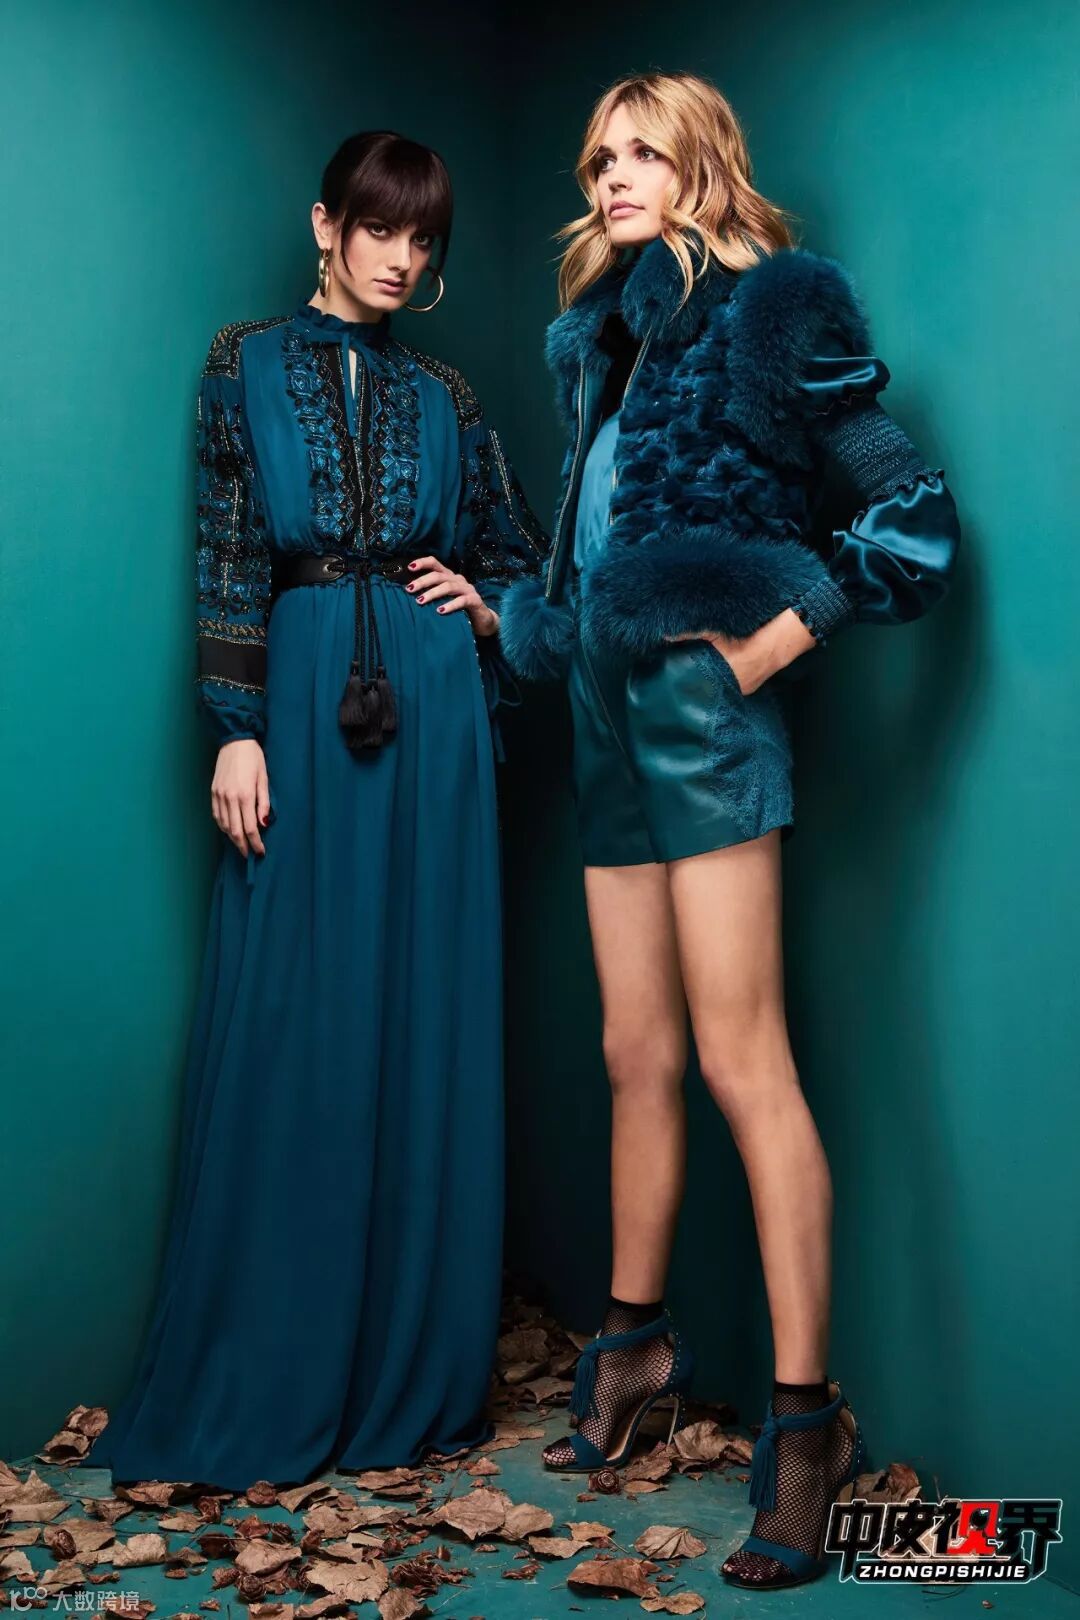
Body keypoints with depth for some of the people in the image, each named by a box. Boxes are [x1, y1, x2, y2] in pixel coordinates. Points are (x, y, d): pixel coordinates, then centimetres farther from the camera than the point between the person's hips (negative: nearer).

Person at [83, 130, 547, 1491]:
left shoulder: (442, 396, 13)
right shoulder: (247, 366, 8)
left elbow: (523, 553, 22)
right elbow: (226, 556, 0)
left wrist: (484, 608, 1)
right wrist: (235, 731, -8)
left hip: (429, 712, 2)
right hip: (302, 701, -2)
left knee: (426, 1019, 2)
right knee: (289, 1028, -2)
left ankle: (416, 1370, 12)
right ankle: (268, 1383, 9)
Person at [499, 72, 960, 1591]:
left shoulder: (765, 315, -1)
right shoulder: (606, 344, 20)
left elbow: (914, 515, -6)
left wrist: (773, 645, -11)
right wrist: (508, 613, 19)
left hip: (701, 712, -7)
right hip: (613, 721, 7)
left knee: (741, 1058, -10)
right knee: (638, 1056, 13)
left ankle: (808, 1409, -4)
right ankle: (638, 1340, 28)